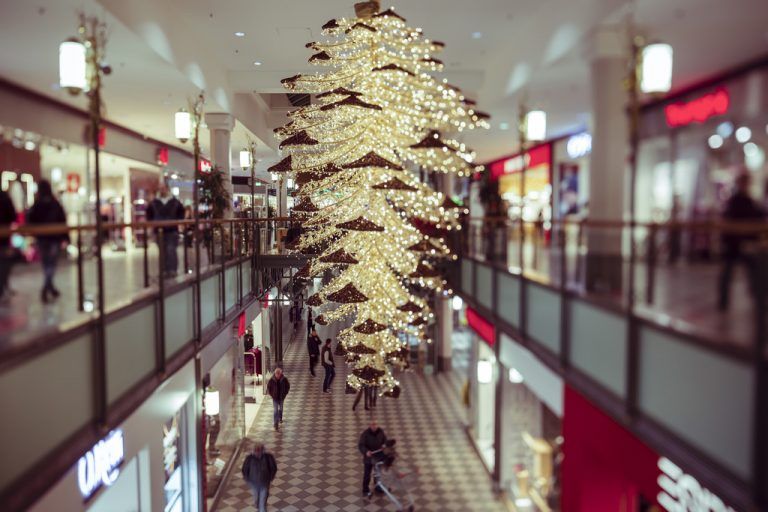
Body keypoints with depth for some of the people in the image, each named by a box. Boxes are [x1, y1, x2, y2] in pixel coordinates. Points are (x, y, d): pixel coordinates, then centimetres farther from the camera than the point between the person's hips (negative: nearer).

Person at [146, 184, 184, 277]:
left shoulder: (175, 202, 2)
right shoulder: (154, 202, 7)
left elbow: (181, 212, 11)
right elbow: (149, 213, 20)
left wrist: (177, 221, 0)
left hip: (172, 231, -2)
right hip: (159, 230, 3)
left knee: (171, 250, -11)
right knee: (163, 251, 6)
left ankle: (173, 269, -7)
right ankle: (164, 270, 11)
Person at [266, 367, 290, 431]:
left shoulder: (284, 379, -13)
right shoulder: (272, 380, -16)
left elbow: (288, 386, 2)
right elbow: (268, 387, -1)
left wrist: (285, 393, -2)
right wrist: (271, 394, -4)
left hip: (281, 397, 2)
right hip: (275, 398, -2)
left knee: (280, 408, 22)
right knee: (276, 410, -6)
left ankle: (280, 418, 48)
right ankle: (276, 424, -4)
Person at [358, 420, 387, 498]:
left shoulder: (380, 432, -8)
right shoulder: (365, 434, -21)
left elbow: (385, 440, 8)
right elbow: (360, 445, -24)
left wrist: (384, 445, -12)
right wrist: (366, 451, -41)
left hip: (379, 456, 4)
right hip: (368, 457, -4)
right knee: (367, 475, 5)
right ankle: (366, 491, 19)